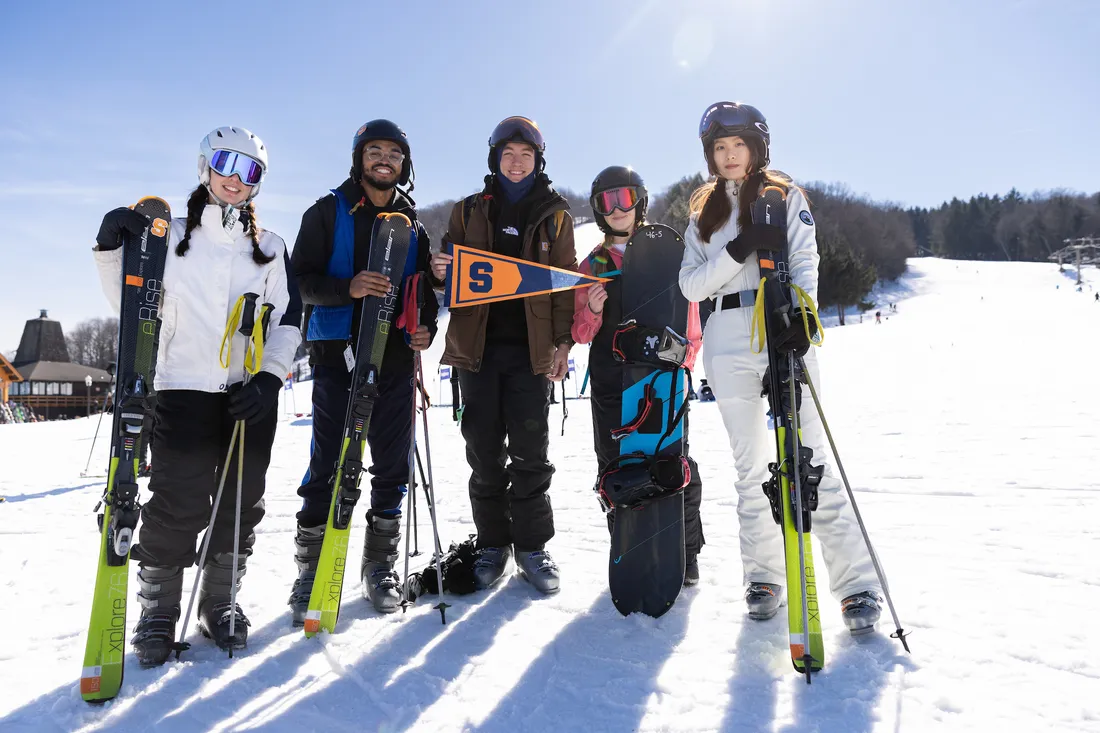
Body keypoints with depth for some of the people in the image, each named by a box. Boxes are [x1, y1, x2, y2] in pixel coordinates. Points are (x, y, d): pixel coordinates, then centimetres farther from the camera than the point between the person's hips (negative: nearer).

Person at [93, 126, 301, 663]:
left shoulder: (270, 248, 12)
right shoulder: (170, 236, 10)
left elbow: (289, 318, 6)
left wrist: (270, 377, -8)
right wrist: (112, 250, -6)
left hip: (251, 395, 2)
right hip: (184, 389, -2)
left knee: (240, 504, 6)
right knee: (176, 505, -4)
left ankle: (219, 604, 23)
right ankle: (157, 611, 15)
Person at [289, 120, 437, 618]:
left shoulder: (413, 224, 16)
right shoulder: (327, 213, 5)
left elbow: (425, 288, 19)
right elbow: (301, 280, -2)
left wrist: (427, 326, -1)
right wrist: (347, 287, -21)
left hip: (395, 358, 3)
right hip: (336, 353, -3)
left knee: (393, 465, 5)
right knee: (327, 464, -3)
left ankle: (380, 565, 19)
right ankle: (311, 568, 10)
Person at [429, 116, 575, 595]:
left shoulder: (555, 216, 10)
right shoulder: (469, 212, 13)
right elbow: (452, 274, 14)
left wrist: (563, 341, -3)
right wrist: (440, 273, -10)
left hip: (531, 347, -1)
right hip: (478, 344, 1)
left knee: (530, 452, 0)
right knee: (484, 452, 4)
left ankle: (532, 546, 13)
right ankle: (493, 544, 18)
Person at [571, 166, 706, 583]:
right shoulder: (592, 265, 13)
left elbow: (689, 320, 4)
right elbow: (581, 335, 11)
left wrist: (681, 365, -7)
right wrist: (592, 311, -10)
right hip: (610, 384, 3)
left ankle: (685, 552, 15)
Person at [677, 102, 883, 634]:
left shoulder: (785, 196, 9)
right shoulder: (703, 214, 17)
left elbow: (805, 263, -4)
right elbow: (691, 285, 5)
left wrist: (800, 317, -22)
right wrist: (738, 250, -11)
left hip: (784, 332, -3)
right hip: (728, 341, 3)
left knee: (811, 460, -7)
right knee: (750, 466, 7)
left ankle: (857, 584, 1)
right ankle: (764, 576, 19)